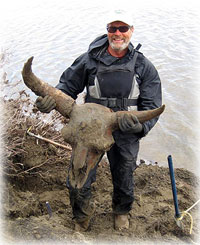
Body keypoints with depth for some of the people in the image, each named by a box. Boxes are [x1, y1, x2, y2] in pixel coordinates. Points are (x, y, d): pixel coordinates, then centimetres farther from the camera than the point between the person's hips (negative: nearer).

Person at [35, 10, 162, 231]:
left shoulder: (144, 67, -2)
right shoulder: (90, 59, -4)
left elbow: (152, 107, -5)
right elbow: (68, 84, 4)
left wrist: (140, 125, -27)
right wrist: (51, 99, -19)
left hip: (125, 135, 1)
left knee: (123, 181, 19)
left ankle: (121, 211, 55)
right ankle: (83, 214, 36)